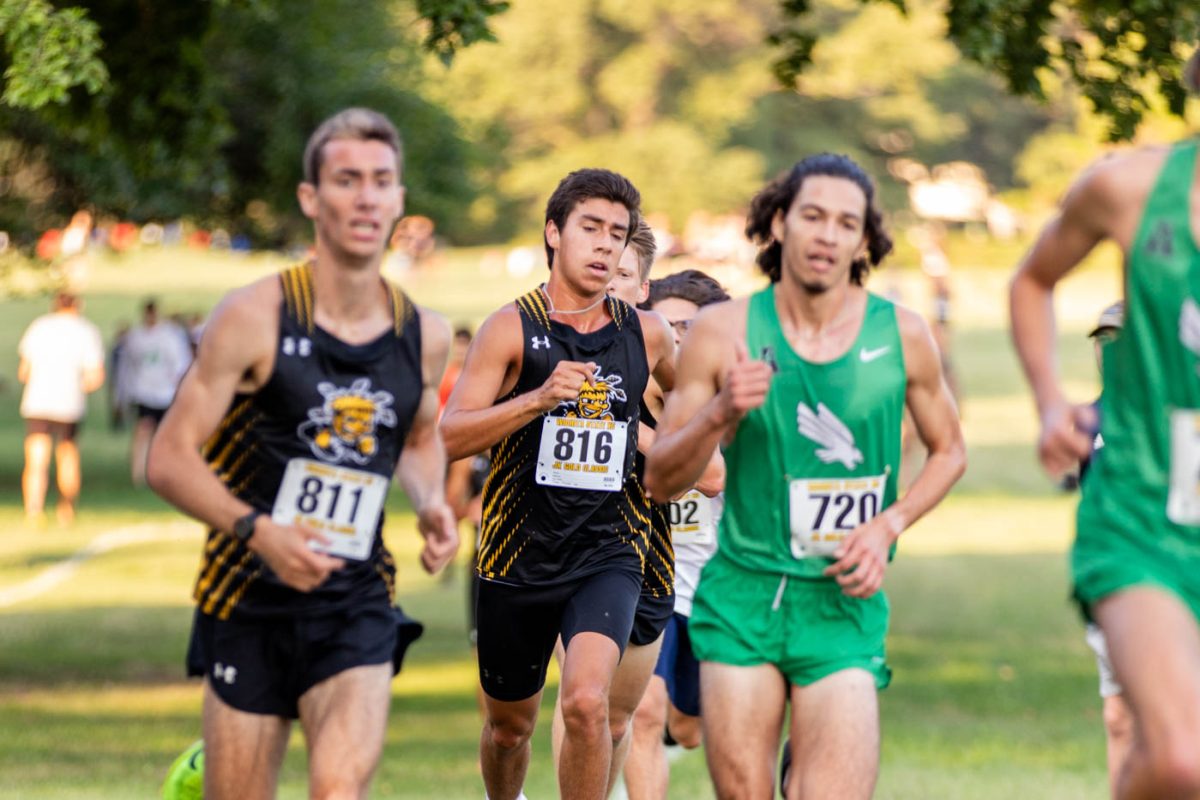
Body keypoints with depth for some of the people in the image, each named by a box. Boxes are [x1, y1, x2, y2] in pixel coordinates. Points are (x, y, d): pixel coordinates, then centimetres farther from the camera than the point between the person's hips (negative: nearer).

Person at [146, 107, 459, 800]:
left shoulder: (425, 335, 3)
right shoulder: (255, 318, -9)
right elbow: (170, 458, -8)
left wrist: (432, 504, 3)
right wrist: (257, 530, -23)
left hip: (357, 604, 2)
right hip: (251, 603, -2)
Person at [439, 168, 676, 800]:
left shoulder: (644, 333, 4)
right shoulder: (512, 327, -5)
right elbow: (450, 437, -14)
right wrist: (540, 398, -26)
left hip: (608, 556, 0)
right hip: (518, 556, 0)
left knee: (587, 702, -24)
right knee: (510, 724, 16)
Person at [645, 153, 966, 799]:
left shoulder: (901, 336, 0)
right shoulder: (723, 332, -2)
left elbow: (948, 450, 14)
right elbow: (660, 480, 1)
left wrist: (888, 526, -2)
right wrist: (719, 414, -17)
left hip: (843, 603, 0)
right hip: (741, 594, 0)